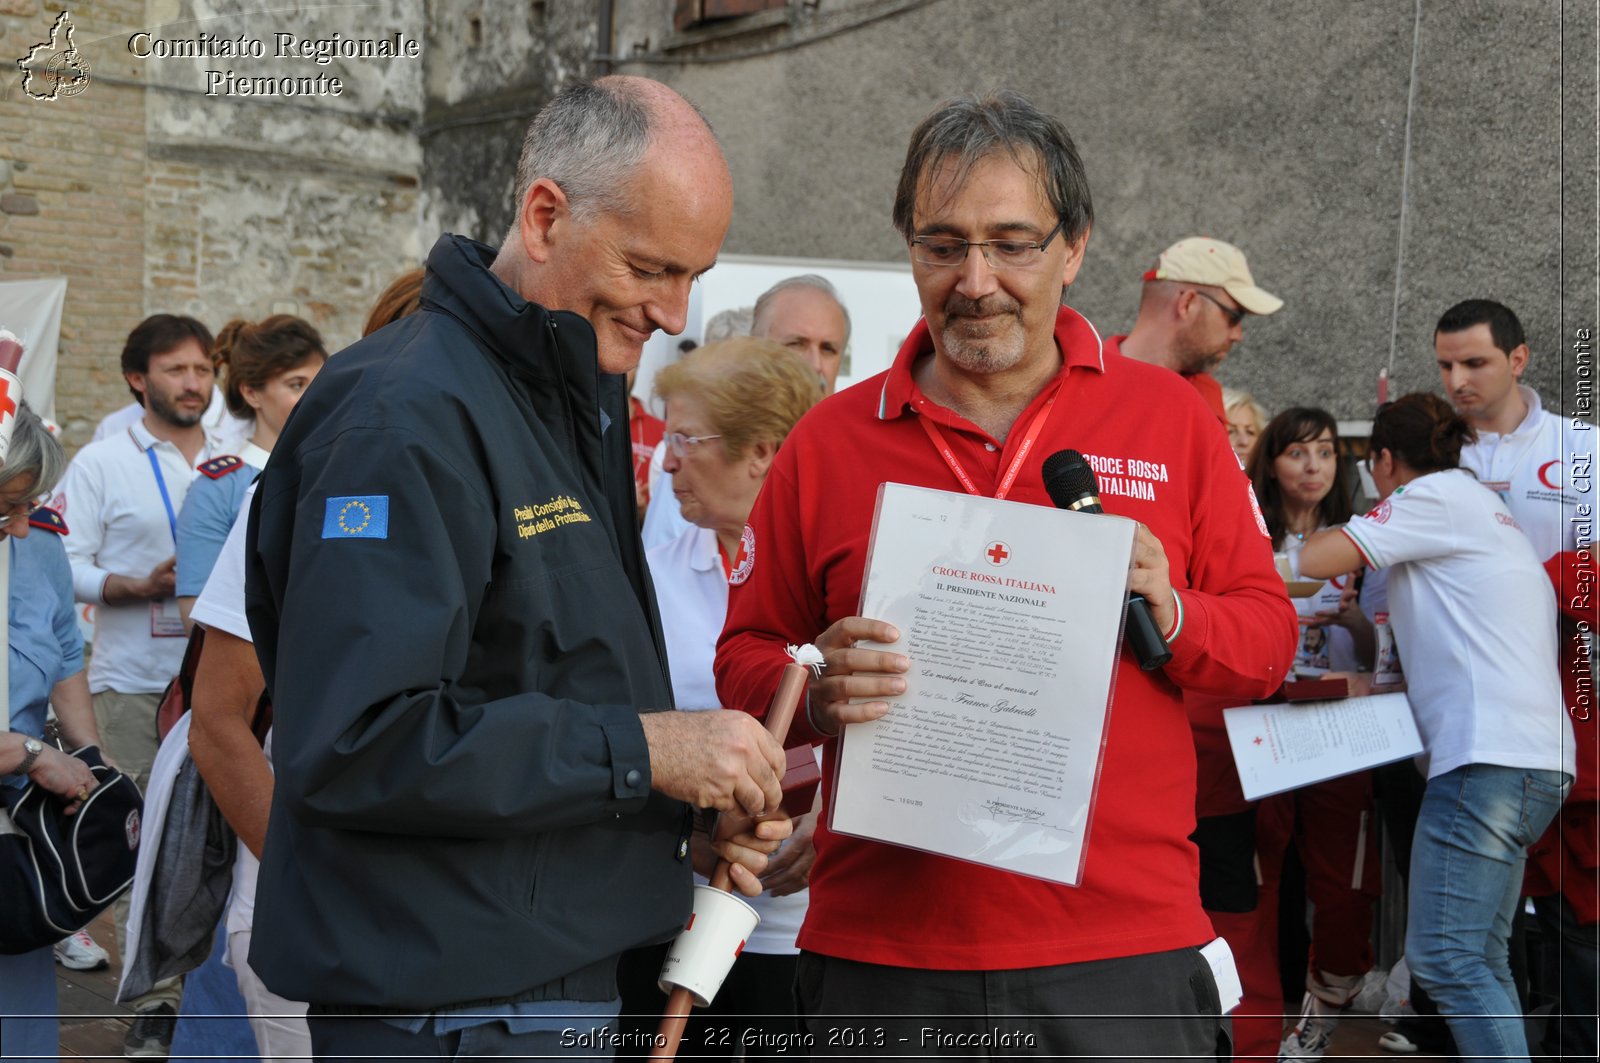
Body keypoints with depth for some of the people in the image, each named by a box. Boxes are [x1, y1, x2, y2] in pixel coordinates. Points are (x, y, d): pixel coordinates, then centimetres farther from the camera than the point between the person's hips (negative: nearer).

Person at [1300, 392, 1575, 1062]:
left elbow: (1314, 561, -10)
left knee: (1444, 957, -13)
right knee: (1481, 962, 11)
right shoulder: (1485, 510, 27)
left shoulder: (1437, 494, -1)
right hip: (1533, 760, 10)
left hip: (1489, 756, -10)